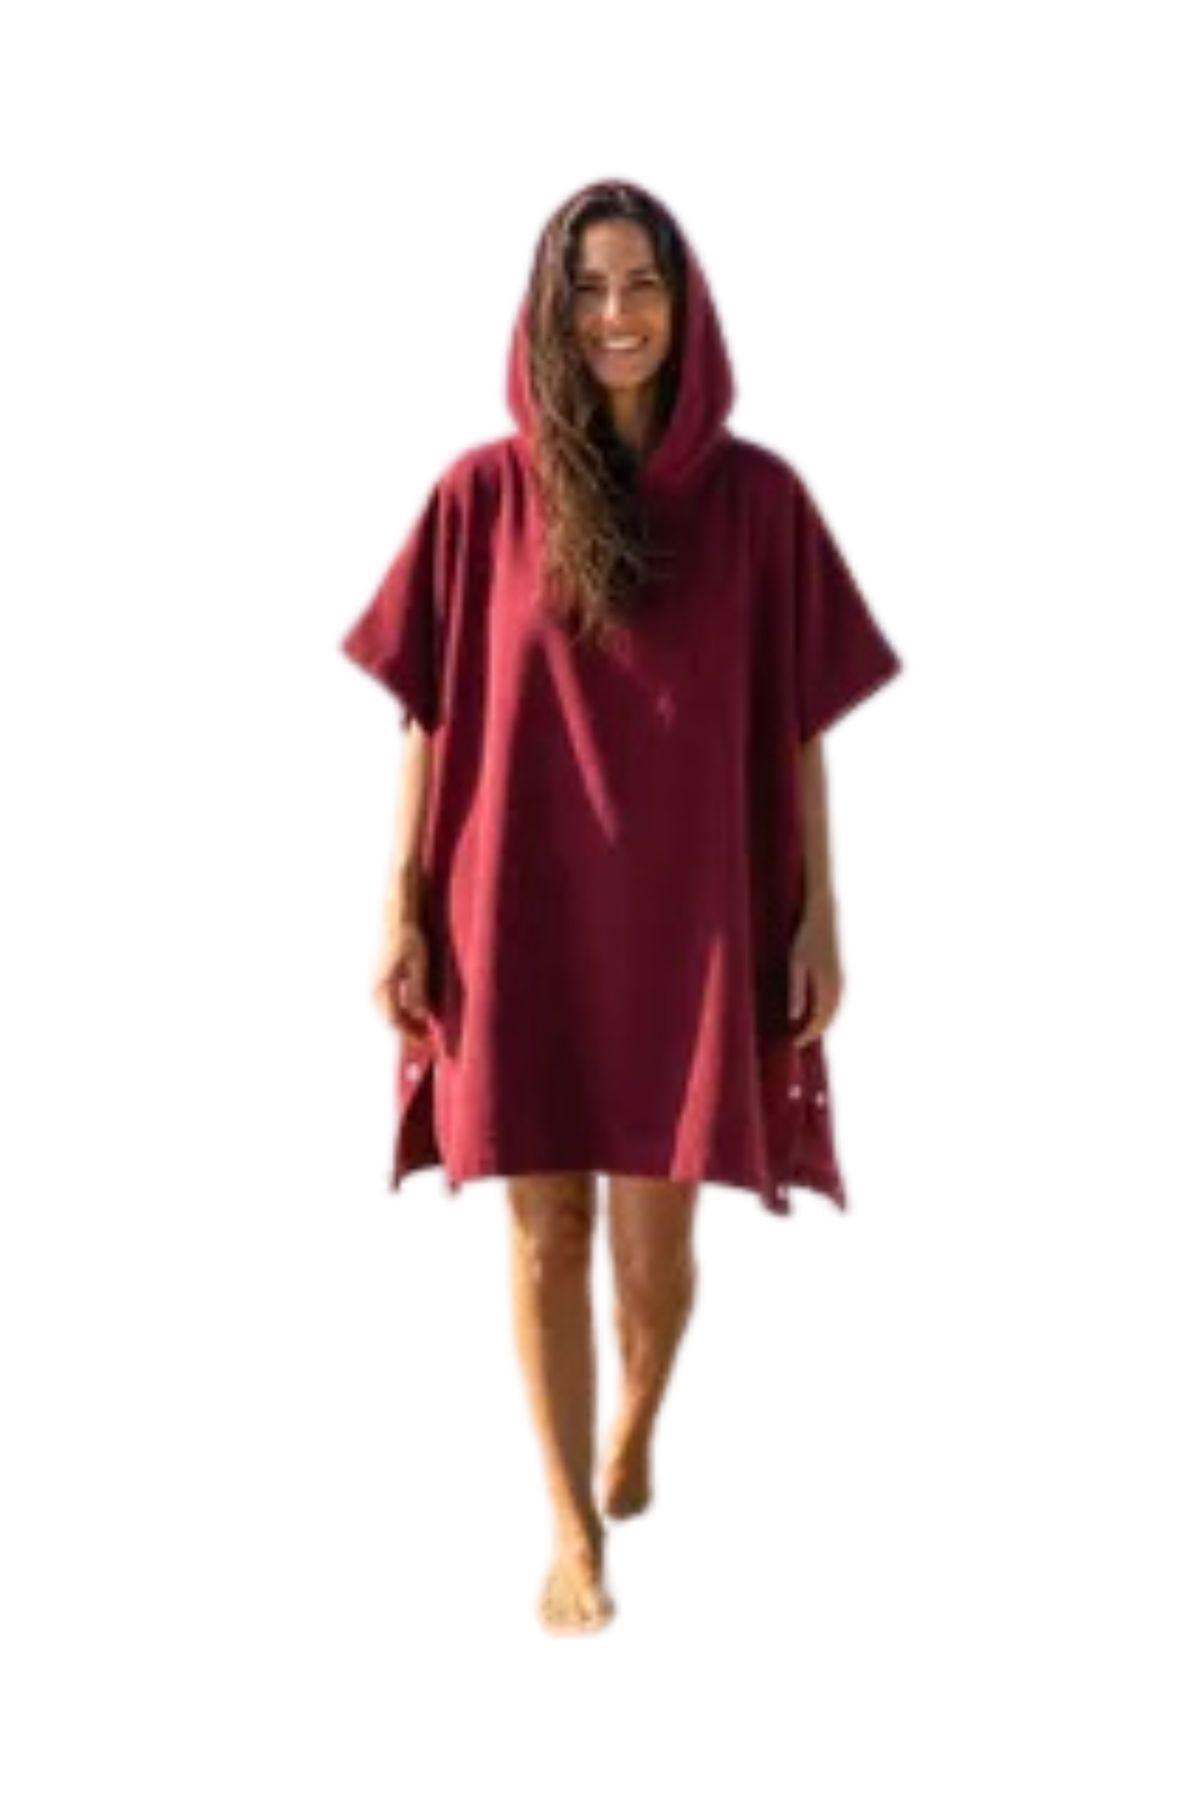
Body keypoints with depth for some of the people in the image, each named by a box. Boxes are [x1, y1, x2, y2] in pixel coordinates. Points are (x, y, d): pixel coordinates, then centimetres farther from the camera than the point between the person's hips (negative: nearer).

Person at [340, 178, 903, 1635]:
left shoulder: (757, 497, -1)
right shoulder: (482, 496, -2)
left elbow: (799, 725, 2)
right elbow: (430, 714, 1)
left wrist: (819, 914, -1)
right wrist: (400, 910, -2)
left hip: (690, 912, 0)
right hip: (522, 908, 0)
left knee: (656, 1235, 6)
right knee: (546, 1232, 5)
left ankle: (637, 1428, 39)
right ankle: (574, 1529, 21)